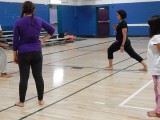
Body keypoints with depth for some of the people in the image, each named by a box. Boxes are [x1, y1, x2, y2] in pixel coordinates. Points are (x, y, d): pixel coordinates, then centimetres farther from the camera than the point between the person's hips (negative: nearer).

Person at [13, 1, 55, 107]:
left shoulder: (19, 22, -6)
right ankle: (41, 100, 16)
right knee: (38, 76, 8)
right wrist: (43, 39, 10)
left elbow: (16, 41, -5)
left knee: (24, 78, 4)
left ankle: (22, 102, 12)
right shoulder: (39, 20, 2)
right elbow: (52, 30, 10)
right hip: (37, 52, 2)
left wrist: (15, 55, 3)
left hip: (23, 53, -2)